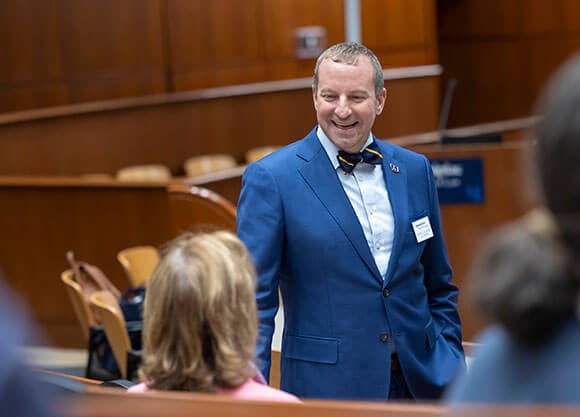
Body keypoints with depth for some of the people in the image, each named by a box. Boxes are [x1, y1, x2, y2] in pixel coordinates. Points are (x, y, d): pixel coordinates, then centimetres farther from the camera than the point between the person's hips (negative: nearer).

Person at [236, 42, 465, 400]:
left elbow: (439, 288, 15)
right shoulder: (270, 179, -6)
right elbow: (254, 299, -7)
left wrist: (452, 368, 7)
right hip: (327, 385, -4)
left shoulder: (415, 170, 8)